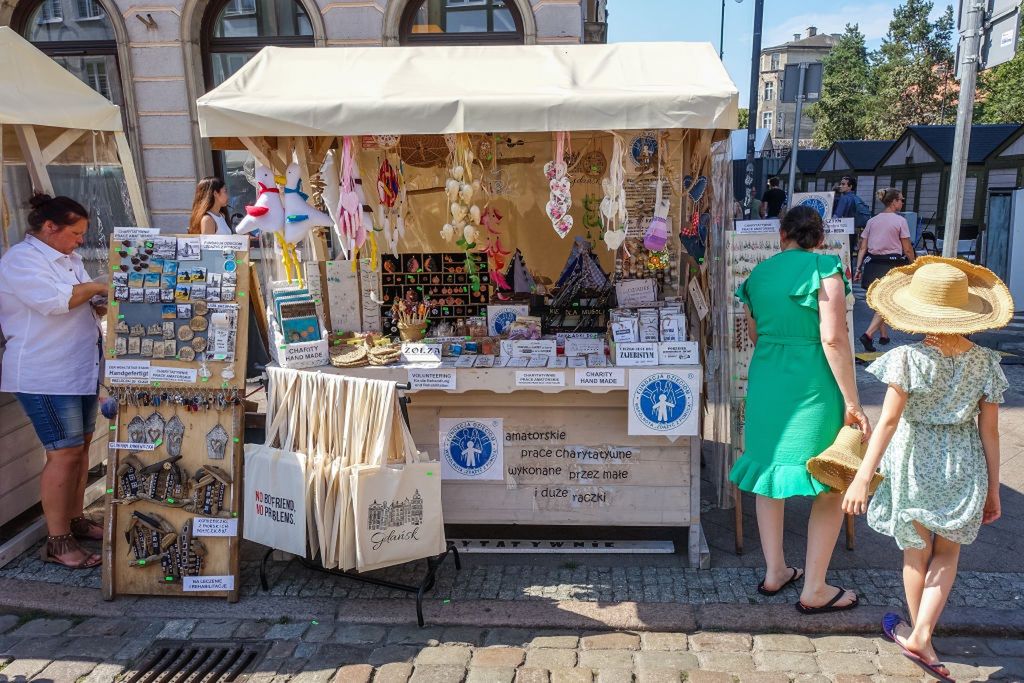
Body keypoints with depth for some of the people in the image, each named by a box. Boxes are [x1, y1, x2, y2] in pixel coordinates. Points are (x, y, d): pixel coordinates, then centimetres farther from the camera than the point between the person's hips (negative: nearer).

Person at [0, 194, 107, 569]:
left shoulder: (67, 258, 15)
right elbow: (53, 300, -28)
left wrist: (105, 305, 3)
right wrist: (95, 287, -16)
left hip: (80, 369, 9)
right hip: (46, 377, -9)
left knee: (81, 445, 13)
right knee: (64, 453, -7)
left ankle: (75, 519, 27)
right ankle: (57, 542, 3)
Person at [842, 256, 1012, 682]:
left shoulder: (909, 358, -17)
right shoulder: (985, 362, -6)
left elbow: (888, 421, -21)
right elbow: (989, 431, -1)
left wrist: (863, 475, -19)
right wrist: (992, 489, 9)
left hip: (915, 465, -2)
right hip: (964, 468, 3)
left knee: (916, 555, 17)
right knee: (947, 552, 21)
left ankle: (916, 630, 36)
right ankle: (921, 635, 12)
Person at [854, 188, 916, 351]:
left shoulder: (872, 221, 8)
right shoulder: (900, 221, -6)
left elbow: (862, 248, 6)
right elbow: (907, 249, -5)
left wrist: (858, 268, 8)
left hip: (873, 265, 5)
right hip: (892, 264, -5)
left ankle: (884, 335, 27)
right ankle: (868, 335, -18)